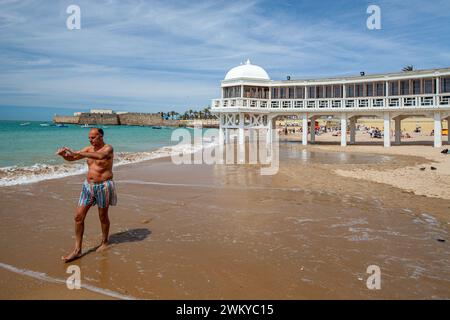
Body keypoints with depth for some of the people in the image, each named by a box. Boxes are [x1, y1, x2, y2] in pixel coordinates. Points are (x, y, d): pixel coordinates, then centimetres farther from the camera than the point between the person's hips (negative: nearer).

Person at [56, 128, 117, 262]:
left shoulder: (108, 148, -12)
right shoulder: (89, 149, 8)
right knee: (78, 216, 0)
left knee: (103, 217, 9)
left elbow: (100, 156, -36)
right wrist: (63, 154, -16)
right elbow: (71, 158, 8)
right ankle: (77, 250, 7)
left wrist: (77, 153, -39)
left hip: (103, 186, -6)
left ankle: (104, 242, 32)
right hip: (88, 186, 6)